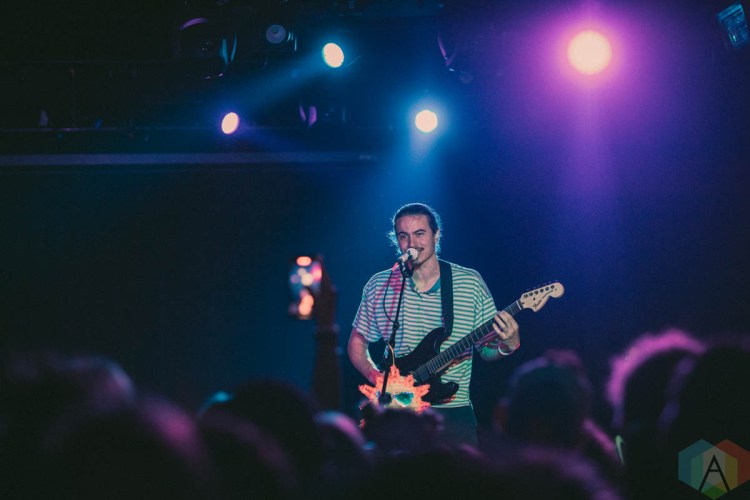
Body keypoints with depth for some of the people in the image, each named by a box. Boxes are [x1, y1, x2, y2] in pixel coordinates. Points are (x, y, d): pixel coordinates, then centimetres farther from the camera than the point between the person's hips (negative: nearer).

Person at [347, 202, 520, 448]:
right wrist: (377, 377, -6)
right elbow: (357, 344, 13)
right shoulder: (379, 286, 6)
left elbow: (486, 350, 8)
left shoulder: (470, 283, 4)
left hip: (452, 412, 0)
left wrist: (507, 345, -15)